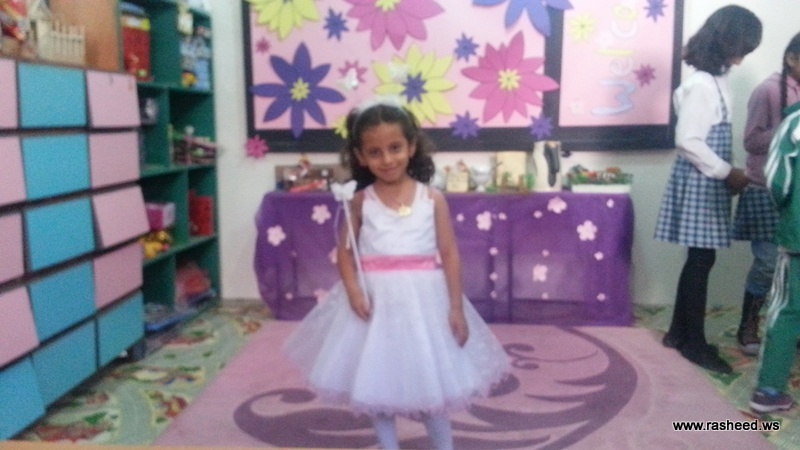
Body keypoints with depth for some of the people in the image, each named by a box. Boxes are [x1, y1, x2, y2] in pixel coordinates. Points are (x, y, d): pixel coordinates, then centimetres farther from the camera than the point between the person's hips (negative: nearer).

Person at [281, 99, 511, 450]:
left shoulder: (433, 198, -4)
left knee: (432, 382, 11)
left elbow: (450, 254, -3)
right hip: (375, 299, 1)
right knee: (375, 382, 13)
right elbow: (345, 252, 1)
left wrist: (456, 308, -7)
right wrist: (353, 291, -16)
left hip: (424, 299, -1)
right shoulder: (360, 201, -2)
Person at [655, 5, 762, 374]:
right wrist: (728, 173, -15)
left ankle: (679, 332, 25)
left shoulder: (715, 79, 11)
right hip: (699, 182, -9)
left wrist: (727, 174, 11)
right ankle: (694, 343, 11)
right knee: (701, 260, -2)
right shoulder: (703, 84, -18)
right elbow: (688, 141, -22)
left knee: (699, 258, 14)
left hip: (709, 181, 9)